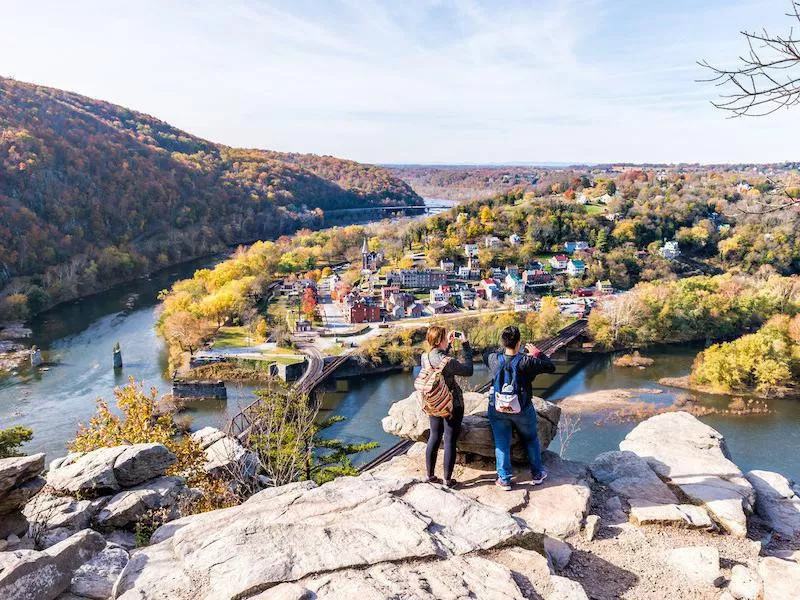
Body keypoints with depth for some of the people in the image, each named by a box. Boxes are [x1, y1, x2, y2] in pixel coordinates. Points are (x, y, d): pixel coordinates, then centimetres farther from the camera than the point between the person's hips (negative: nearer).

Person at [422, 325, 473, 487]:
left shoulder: (425, 357, -6)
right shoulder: (447, 361, -27)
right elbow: (468, 370, -13)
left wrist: (448, 344, 10)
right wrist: (465, 344, -10)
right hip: (452, 404, -7)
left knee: (434, 437, 19)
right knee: (450, 441, 5)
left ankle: (430, 475, 29)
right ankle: (447, 479, 16)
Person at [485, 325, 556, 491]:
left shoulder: (494, 359, -14)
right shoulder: (526, 362, -24)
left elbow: (486, 356, 11)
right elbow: (551, 367, -13)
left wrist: (503, 349, 15)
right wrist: (537, 353, -2)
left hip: (498, 410, 1)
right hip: (523, 411, -1)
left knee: (501, 444, 13)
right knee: (531, 440, 21)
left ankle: (504, 480, 17)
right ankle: (537, 474, 34)